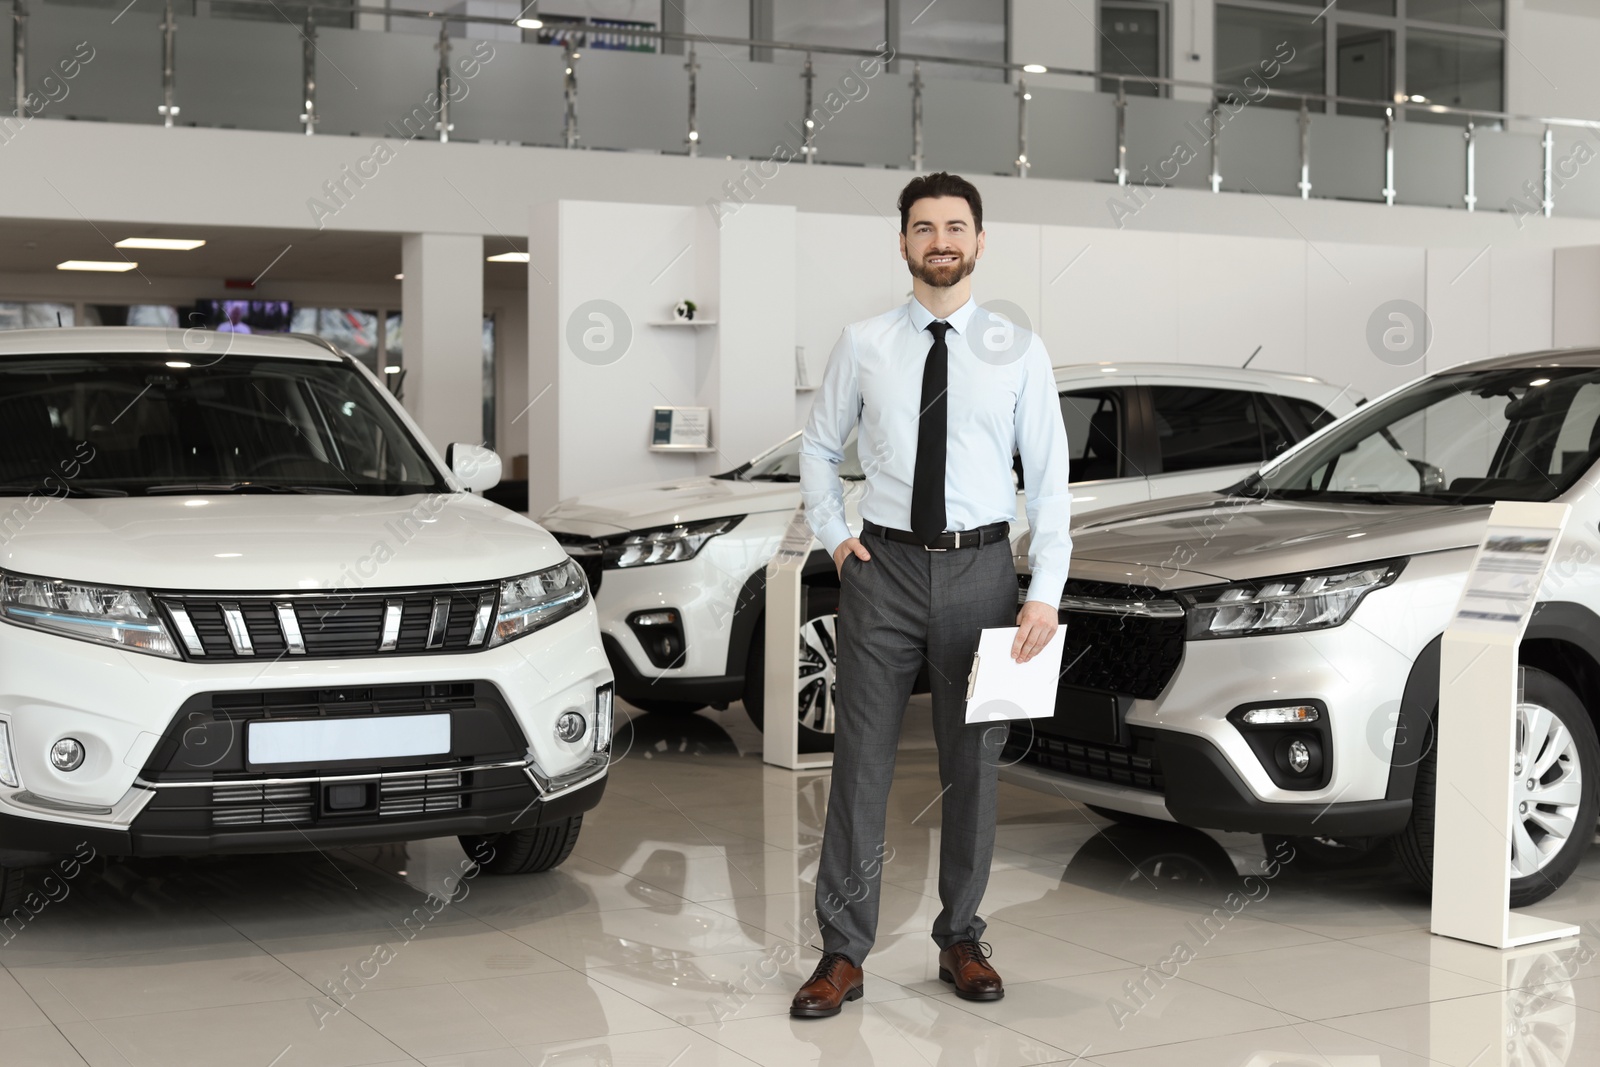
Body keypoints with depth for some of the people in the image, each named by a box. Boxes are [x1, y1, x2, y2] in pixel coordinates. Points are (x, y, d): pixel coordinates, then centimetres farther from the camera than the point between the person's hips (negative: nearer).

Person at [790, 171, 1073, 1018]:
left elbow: (1049, 479, 1)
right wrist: (832, 536, 3)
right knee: (861, 761, 0)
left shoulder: (1018, 351, 2)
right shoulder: (863, 345, 3)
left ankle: (961, 940, 24)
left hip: (980, 568, 0)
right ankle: (842, 954, 9)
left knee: (973, 763, 10)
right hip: (883, 568, 0)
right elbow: (818, 447, 16)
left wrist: (1045, 592, -8)